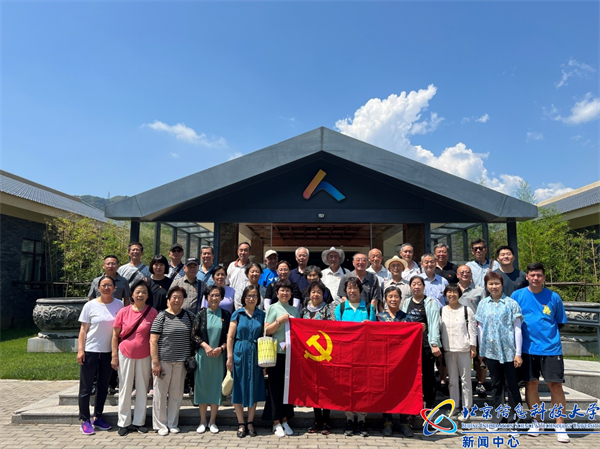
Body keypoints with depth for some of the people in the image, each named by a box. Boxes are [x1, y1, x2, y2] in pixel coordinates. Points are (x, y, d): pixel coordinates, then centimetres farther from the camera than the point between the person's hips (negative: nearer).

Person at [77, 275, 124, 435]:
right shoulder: (90, 305, -7)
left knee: (103, 387, 13)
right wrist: (80, 350, -10)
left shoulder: (119, 305, -1)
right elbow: (83, 329, -4)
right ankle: (85, 420, 16)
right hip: (90, 351, -3)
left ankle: (97, 418, 26)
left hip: (108, 352, 3)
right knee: (86, 387, 5)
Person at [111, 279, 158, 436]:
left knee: (142, 389, 9)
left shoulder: (152, 312, -6)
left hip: (144, 356, 0)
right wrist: (114, 356, -3)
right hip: (125, 355, 0)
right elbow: (115, 335, 0)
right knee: (125, 389, 8)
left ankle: (139, 421, 22)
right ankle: (124, 422, 21)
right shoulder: (123, 312, -6)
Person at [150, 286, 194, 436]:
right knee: (161, 393, 5)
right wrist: (155, 362, -13)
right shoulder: (161, 317, -5)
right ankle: (160, 425, 19)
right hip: (163, 361, -3)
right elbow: (153, 341, -8)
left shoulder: (189, 316, 6)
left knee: (176, 393, 10)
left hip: (181, 362, 3)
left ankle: (173, 424, 24)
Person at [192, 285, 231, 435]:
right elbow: (194, 334, -2)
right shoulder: (201, 314, 2)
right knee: (202, 385, 5)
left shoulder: (226, 315, 3)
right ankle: (203, 421, 18)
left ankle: (212, 421, 18)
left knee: (216, 386, 5)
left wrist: (221, 348, -12)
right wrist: (205, 346, -15)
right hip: (202, 355, 0)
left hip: (219, 356, 0)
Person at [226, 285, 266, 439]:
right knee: (239, 388, 4)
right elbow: (230, 337, -1)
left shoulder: (262, 315, 6)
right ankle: (241, 424, 16)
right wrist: (229, 357, -7)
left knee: (254, 388, 7)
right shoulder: (237, 314, 1)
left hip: (256, 355, 2)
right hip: (239, 355, -1)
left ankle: (250, 422, 21)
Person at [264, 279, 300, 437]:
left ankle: (285, 420, 20)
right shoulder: (273, 308, 0)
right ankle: (276, 423, 12)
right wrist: (279, 321, -16)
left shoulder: (294, 310, 12)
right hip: (276, 352, -3)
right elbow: (267, 331, -4)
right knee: (276, 386, 2)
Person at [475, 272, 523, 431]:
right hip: (491, 351, 3)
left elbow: (517, 328, -4)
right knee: (496, 384, 13)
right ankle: (497, 417, 23)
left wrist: (518, 353, -7)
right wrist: (481, 350, 11)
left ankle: (514, 419, 15)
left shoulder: (511, 303, -4)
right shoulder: (483, 304, 6)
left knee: (512, 385, 4)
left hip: (509, 351, -3)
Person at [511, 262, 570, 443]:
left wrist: (550, 336, 4)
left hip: (551, 348, 0)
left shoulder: (554, 297, 2)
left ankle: (560, 425, 13)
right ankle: (535, 422, 23)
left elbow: (560, 322, 11)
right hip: (528, 348, 0)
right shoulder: (517, 296, 0)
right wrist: (520, 338, 1)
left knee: (555, 384, -1)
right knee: (531, 383, 7)